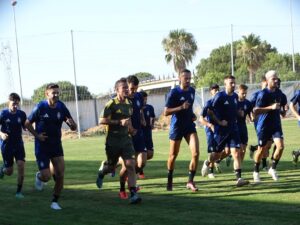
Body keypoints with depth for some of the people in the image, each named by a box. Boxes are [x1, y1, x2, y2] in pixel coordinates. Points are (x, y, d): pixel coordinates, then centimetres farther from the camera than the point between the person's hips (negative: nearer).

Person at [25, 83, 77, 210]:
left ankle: (55, 201, 13)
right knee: (46, 177, -8)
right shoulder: (40, 107, -11)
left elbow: (74, 128, 0)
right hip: (42, 147, -3)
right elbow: (27, 124, -1)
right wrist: (37, 135, -13)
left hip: (56, 146, 3)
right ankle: (39, 176, 30)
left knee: (60, 175, -5)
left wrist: (71, 123, -23)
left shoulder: (61, 107, -2)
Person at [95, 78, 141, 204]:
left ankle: (133, 194, -11)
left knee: (130, 165, -11)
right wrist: (119, 122, -24)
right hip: (113, 140, -4)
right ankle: (101, 173, 46)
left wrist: (130, 127, 10)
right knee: (111, 167, 10)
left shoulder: (129, 104, 10)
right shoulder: (112, 104, -11)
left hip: (126, 139, 4)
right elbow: (102, 120, -18)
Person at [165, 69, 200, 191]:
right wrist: (181, 107, -27)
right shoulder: (174, 92, -13)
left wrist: (192, 115, 7)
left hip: (190, 126, 4)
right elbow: (166, 112, -17)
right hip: (177, 127, -4)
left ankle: (190, 181, -2)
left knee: (196, 153, -12)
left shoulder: (192, 91, 5)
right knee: (173, 156, 9)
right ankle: (169, 181, 29)